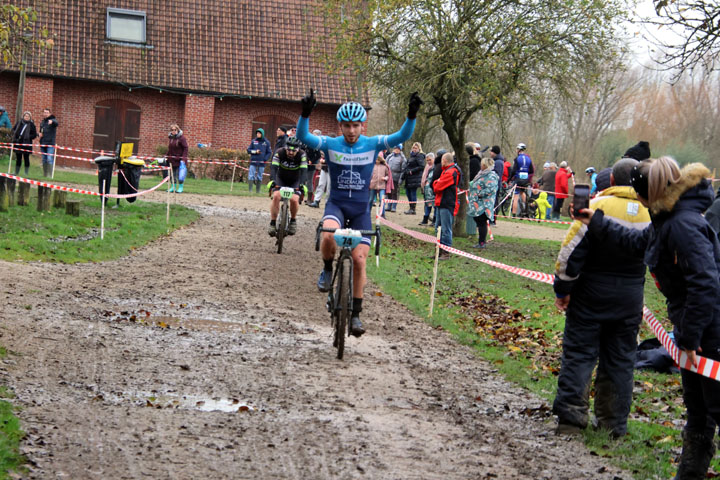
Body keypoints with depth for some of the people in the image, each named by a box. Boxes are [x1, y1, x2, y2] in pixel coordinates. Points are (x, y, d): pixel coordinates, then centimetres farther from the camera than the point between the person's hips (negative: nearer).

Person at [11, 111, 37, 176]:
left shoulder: (31, 125, -3)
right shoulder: (19, 123, 7)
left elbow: (34, 135, -3)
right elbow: (13, 129, 18)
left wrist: (28, 137, -15)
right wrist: (15, 136, 2)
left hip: (26, 144, -4)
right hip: (18, 143, 4)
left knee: (26, 158, 1)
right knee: (18, 158, 9)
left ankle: (26, 173, 7)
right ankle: (16, 172, 16)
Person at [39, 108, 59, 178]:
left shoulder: (53, 120, -4)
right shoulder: (42, 122, 17)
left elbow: (56, 123, -28)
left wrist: (52, 121, -51)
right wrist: (40, 134, 7)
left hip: (50, 143, -7)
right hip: (43, 143, 7)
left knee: (49, 159, -15)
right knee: (44, 159, 10)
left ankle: (50, 175, -16)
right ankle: (44, 174, 16)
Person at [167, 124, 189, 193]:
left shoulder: (182, 138, -10)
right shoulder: (171, 138, 11)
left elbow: (185, 148, -11)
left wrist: (183, 158, -18)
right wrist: (168, 157, 17)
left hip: (179, 159, -6)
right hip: (172, 159, 6)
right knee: (173, 174, 9)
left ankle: (180, 187, 5)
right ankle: (173, 187, 17)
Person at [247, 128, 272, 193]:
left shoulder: (266, 142, 4)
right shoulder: (253, 141, 7)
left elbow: (269, 152, 5)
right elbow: (248, 150, 8)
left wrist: (265, 159, -8)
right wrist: (255, 151, -9)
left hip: (261, 163, 0)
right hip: (253, 162, 0)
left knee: (259, 177, 5)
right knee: (251, 176, -6)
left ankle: (258, 190, 12)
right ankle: (249, 190, -5)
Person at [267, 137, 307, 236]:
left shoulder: (302, 155, -24)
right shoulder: (279, 153, -23)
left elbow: (304, 171, -32)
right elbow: (273, 168, -31)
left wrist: (302, 184, -47)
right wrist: (272, 181, -47)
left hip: (295, 181, 0)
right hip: (281, 179, 0)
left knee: (294, 199, -25)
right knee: (276, 196, -26)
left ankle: (293, 221, 3)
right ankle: (273, 223, -17)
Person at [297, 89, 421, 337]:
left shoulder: (372, 144, -2)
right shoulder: (330, 144, -5)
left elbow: (402, 136, -11)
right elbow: (303, 136, -19)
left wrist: (412, 115, -29)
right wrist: (305, 113, -36)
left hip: (360, 210, 1)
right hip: (336, 204, -1)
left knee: (359, 260, -7)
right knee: (329, 235, -34)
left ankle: (355, 314, 5)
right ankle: (327, 269, -2)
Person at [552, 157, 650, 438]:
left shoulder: (598, 206, -12)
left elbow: (572, 250, -14)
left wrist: (563, 288, -6)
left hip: (592, 292, -3)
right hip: (629, 298, 3)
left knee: (579, 353, 3)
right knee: (621, 360, 10)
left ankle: (570, 417, -1)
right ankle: (614, 423, 13)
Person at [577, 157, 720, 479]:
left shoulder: (684, 225, -24)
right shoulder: (666, 221, 8)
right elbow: (637, 243, 30)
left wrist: (691, 336, -23)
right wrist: (599, 224, 35)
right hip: (693, 330, 10)